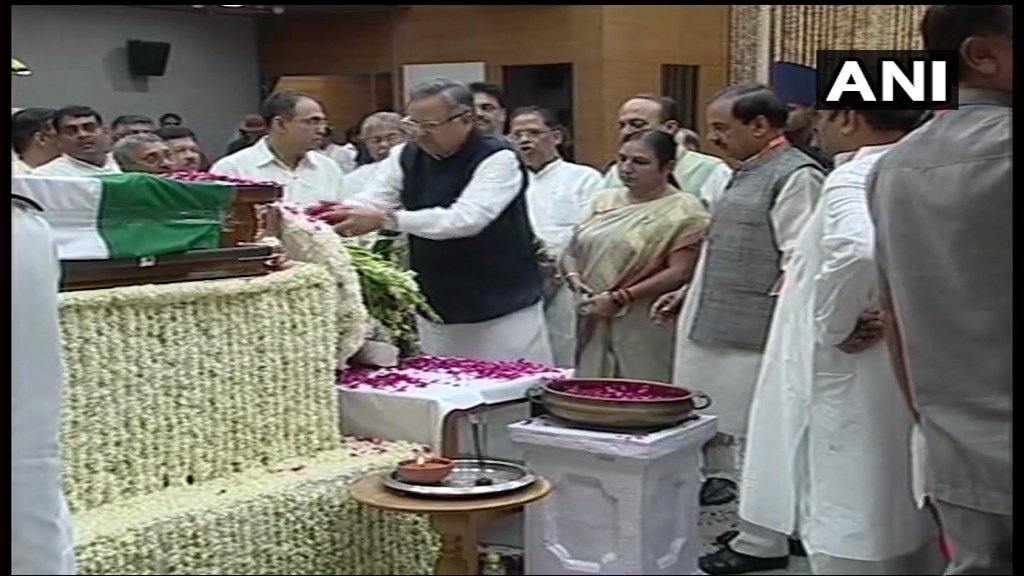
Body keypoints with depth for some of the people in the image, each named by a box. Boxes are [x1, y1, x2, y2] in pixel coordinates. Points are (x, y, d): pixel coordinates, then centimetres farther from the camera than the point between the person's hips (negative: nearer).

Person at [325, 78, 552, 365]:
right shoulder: (405, 157, 5)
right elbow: (369, 201, -2)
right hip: (435, 314, 5)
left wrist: (386, 219, -36)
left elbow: (465, 219, -29)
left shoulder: (498, 159, -15)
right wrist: (332, 215, -24)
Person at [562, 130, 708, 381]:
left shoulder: (683, 210, -4)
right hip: (594, 325, 6)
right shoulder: (605, 200, 15)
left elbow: (679, 271, -13)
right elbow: (573, 252, 19)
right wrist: (574, 278, -3)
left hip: (645, 330, -6)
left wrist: (620, 298, -15)